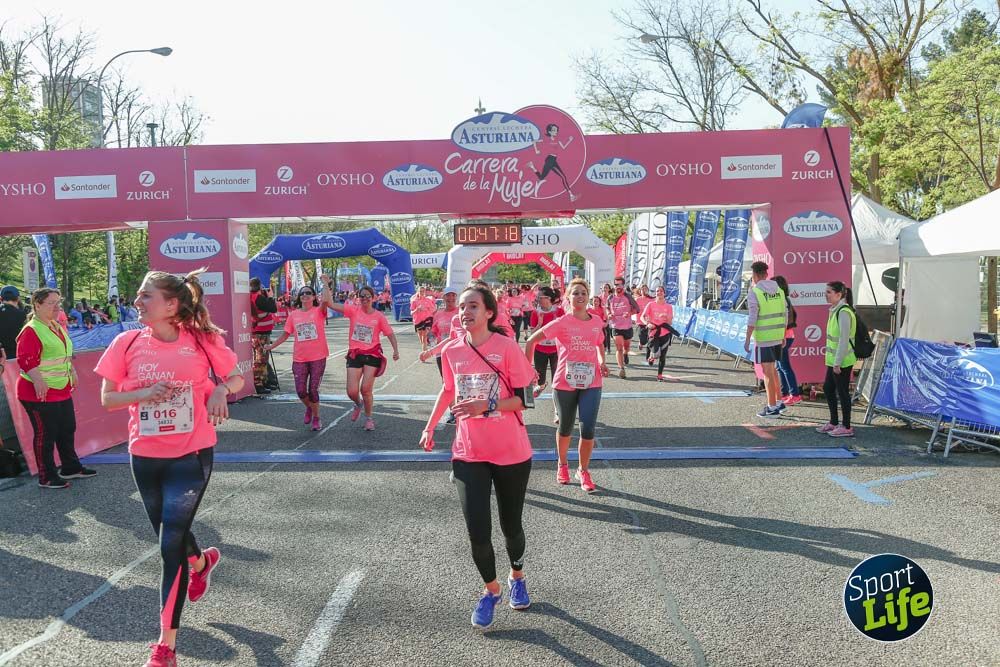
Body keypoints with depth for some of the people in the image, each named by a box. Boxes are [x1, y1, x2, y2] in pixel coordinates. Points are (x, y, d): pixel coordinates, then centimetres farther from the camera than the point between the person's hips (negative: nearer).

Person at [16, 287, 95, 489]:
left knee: (68, 430, 17)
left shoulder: (58, 327, 13)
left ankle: (70, 468, 31)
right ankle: (47, 478, 10)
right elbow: (25, 360, -23)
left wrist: (72, 372, 21)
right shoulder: (31, 331, -16)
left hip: (62, 390, 9)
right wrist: (38, 381, -31)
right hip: (41, 393, -9)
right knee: (46, 434, 0)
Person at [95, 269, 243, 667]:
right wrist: (145, 393, -18)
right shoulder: (127, 343, -4)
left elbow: (236, 378, 6)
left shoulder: (202, 341, -9)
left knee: (171, 545, -7)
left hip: (191, 455, -3)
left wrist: (221, 389, -16)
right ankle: (201, 562, 58)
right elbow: (107, 399, 1)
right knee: (170, 534, 21)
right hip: (145, 456, 4)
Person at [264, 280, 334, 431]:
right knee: (300, 391, 1)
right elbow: (286, 334, 12)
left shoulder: (319, 311, -3)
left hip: (318, 357, -3)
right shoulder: (293, 314, 5)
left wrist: (325, 284, -21)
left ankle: (316, 418, 23)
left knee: (313, 390, 2)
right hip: (299, 359, 3)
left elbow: (326, 301, -26)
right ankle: (309, 408, 34)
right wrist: (272, 346, 10)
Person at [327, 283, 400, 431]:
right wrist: (327, 285, -9)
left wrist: (395, 350, -11)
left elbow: (390, 334, 3)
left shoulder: (379, 316, -1)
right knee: (352, 392, -4)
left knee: (366, 390, -6)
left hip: (372, 354, -1)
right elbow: (330, 304, -4)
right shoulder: (353, 311, 1)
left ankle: (368, 418, 18)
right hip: (354, 354, 1)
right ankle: (358, 404, 34)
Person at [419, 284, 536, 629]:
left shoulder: (507, 348, -11)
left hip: (511, 454, -2)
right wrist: (430, 427, 17)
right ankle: (491, 589, 23)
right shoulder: (451, 351, 0)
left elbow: (522, 399, -10)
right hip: (469, 454, 2)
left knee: (511, 525, 13)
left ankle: (517, 577, 45)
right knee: (477, 532, -5)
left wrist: (485, 406, -24)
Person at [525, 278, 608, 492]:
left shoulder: (597, 322, 4)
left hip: (591, 382, 2)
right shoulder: (561, 323, -8)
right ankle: (562, 465, 39)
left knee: (588, 430, -6)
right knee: (565, 428, 14)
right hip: (565, 383, -2)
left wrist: (602, 362, 7)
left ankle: (583, 472, 14)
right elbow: (531, 341, -6)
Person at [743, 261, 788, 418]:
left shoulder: (754, 292, -11)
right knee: (771, 369, 20)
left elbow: (752, 318, -15)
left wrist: (747, 339, -11)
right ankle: (778, 402, 22)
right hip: (777, 335, 7)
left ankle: (772, 408, 3)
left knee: (768, 372, -1)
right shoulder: (778, 290, 9)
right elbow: (785, 314, 11)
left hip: (763, 337, -7)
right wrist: (783, 336, 20)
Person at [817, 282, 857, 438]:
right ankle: (834, 423, 29)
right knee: (828, 389, 17)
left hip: (842, 362, -10)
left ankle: (846, 427, 9)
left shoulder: (844, 312, -19)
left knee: (842, 392, -1)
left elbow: (844, 340, -22)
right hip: (833, 360, 10)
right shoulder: (835, 310, 12)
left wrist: (837, 363, -21)